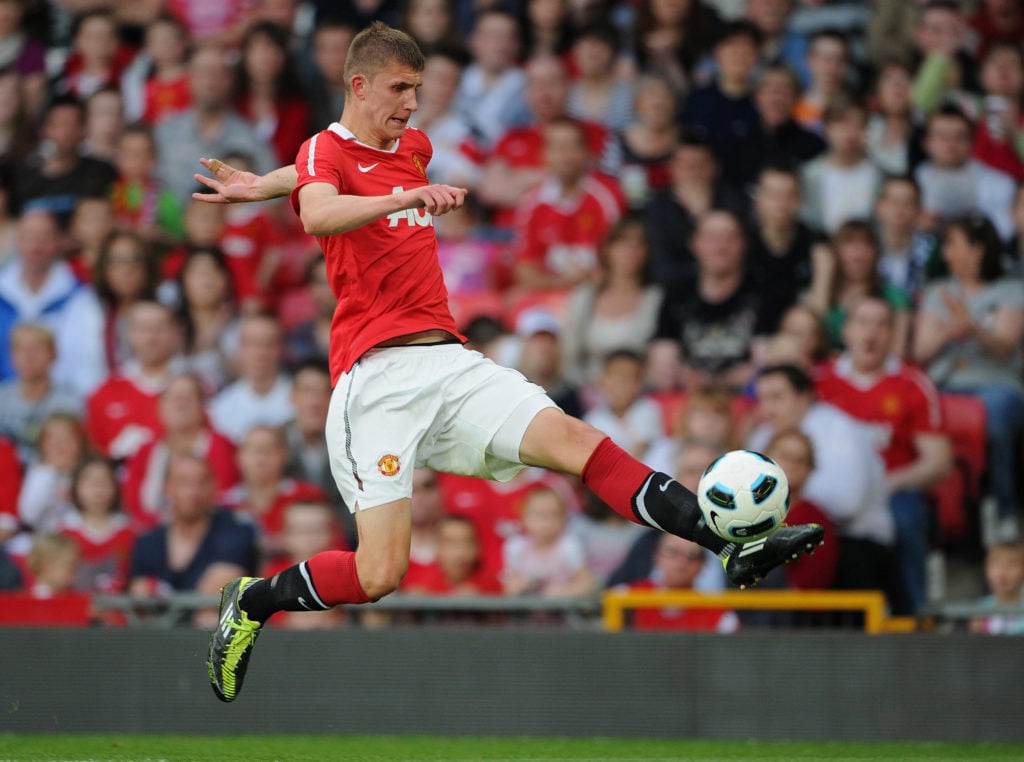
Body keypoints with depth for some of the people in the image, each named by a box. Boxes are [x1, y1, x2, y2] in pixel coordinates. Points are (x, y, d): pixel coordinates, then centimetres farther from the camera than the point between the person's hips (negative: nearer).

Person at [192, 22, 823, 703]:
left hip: (450, 360, 6)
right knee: (380, 575, -13)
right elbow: (318, 212, -26)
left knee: (575, 440, -15)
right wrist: (408, 196, -41)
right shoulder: (327, 150, -2)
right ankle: (251, 602, 12)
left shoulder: (415, 148, 20)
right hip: (375, 377, -6)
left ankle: (735, 547, -24)